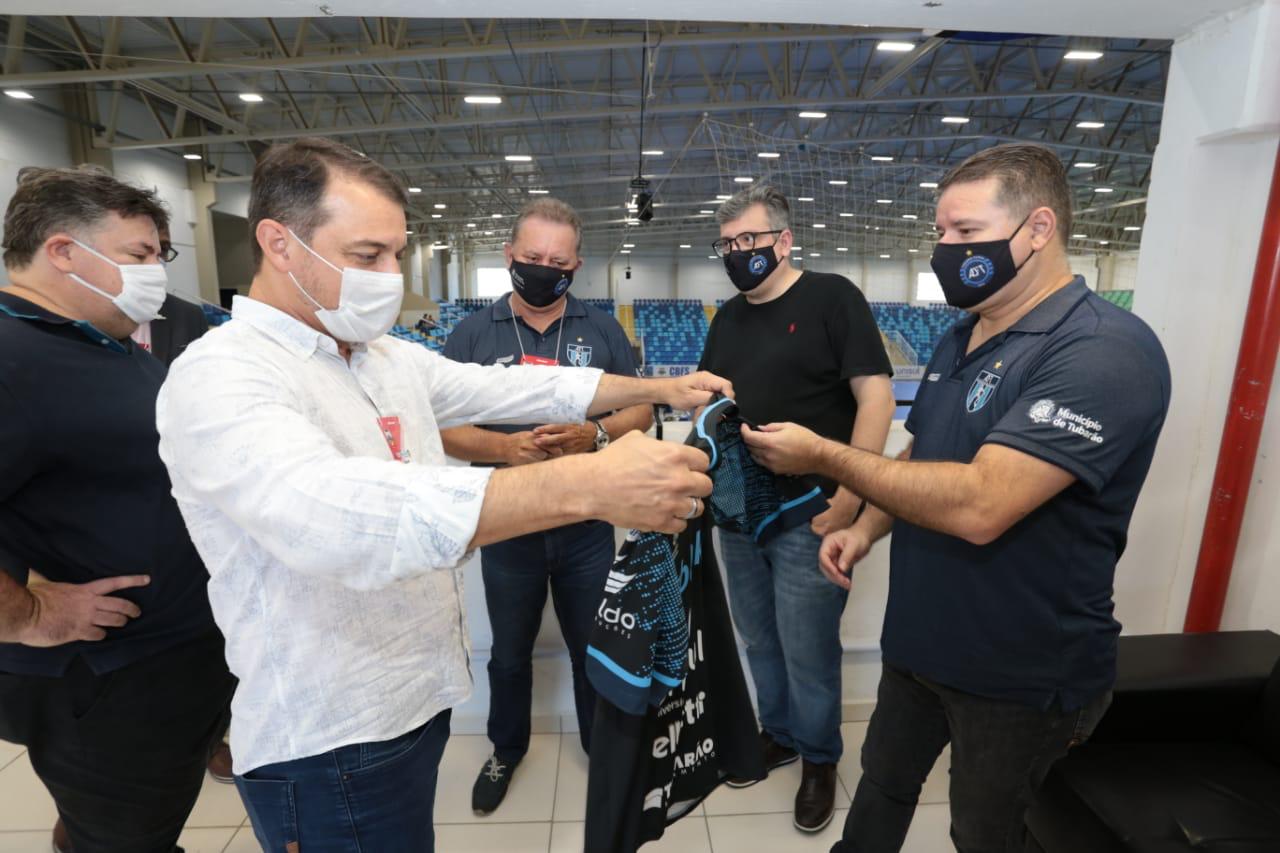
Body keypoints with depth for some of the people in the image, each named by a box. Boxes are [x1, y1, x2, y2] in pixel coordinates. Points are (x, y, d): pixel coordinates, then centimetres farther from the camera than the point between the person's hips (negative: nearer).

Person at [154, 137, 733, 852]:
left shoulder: (392, 357, 5)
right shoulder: (219, 378, -22)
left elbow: (509, 387, 8)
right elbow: (333, 513, -39)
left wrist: (658, 389, 0)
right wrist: (585, 484, -46)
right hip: (330, 742, -7)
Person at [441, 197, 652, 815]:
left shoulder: (602, 329, -1)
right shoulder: (471, 334, -3)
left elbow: (640, 410, -1)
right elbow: (443, 428, -6)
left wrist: (596, 434, -21)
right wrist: (504, 447, -25)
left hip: (587, 527, 0)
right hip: (506, 529, 0)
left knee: (595, 646, 19)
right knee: (510, 652, 21)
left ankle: (604, 747, 44)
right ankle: (507, 750, 47)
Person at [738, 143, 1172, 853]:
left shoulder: (1105, 351, -24)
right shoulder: (958, 339, 5)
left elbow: (979, 505, -34)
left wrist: (824, 457, -25)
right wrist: (866, 528, -3)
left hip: (1023, 675, -7)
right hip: (917, 642, 7)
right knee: (882, 785, 26)